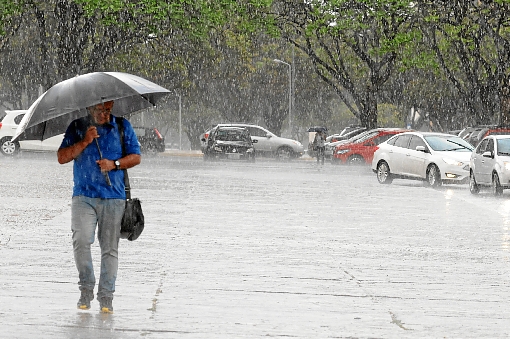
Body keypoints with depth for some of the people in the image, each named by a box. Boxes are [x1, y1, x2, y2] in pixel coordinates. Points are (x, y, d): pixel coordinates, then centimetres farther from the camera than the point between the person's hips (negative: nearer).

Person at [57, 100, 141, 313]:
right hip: (83, 196, -1)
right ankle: (86, 288, 0)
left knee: (110, 248, 0)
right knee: (81, 240, -17)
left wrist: (114, 164, -7)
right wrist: (85, 142, -10)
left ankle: (106, 296, 6)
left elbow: (136, 157, 10)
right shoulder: (77, 127, 7)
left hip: (114, 197, 1)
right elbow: (62, 157, 2)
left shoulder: (123, 127, 9)